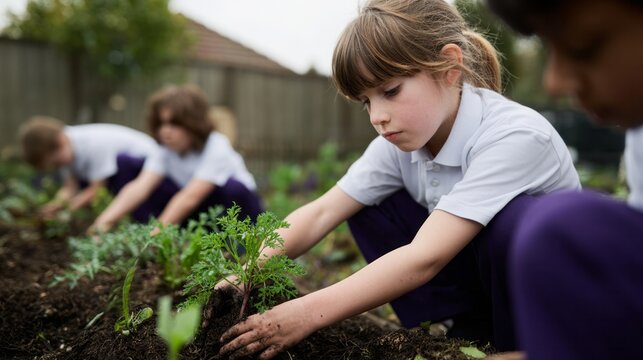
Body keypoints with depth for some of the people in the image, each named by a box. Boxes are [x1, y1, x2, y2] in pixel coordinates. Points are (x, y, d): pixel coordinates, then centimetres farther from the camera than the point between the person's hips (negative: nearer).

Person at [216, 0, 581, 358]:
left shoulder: (516, 137, -31)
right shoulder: (401, 140, -11)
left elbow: (425, 258, -38)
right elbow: (321, 212, -14)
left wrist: (308, 313, -39)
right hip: (473, 287, 5)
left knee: (515, 219, -36)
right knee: (367, 206, -9)